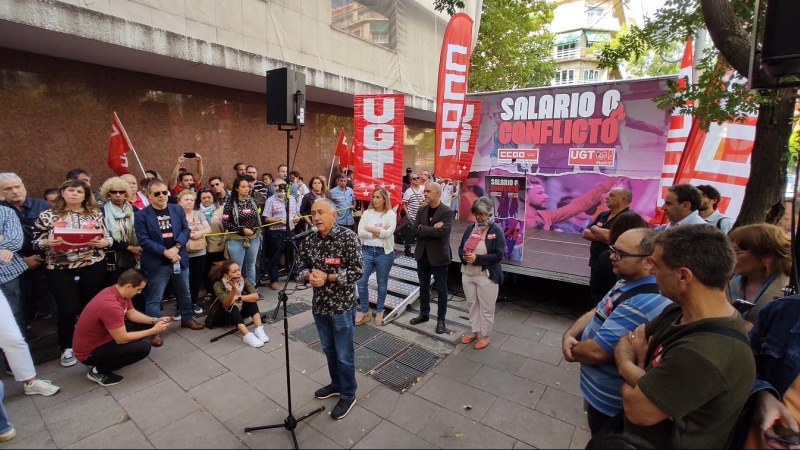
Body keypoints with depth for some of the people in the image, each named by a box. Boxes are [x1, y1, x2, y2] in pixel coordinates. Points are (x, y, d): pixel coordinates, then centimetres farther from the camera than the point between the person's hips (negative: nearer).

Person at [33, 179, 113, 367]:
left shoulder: (95, 214, 4)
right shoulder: (47, 216, 3)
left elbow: (108, 238, 5)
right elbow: (36, 242, 4)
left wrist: (103, 242, -17)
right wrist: (48, 242, -18)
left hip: (93, 267, 1)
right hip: (59, 269, -1)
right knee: (68, 309, -1)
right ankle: (67, 348, 21)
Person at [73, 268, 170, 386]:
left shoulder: (118, 291, -7)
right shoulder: (111, 306, -35)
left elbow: (132, 313, 10)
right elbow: (122, 339, -27)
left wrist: (154, 320, -4)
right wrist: (153, 330, -19)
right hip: (89, 352, -9)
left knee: (143, 325, 7)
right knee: (143, 348, -22)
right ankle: (99, 370, -2)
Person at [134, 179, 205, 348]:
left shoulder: (178, 209, 4)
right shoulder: (141, 215, -7)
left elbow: (186, 230, 1)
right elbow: (143, 240, -12)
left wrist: (176, 247, -15)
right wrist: (165, 252, -19)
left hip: (180, 259, 4)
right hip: (157, 263, -4)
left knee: (185, 293, 18)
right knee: (154, 299, 4)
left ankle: (187, 319, 37)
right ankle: (155, 331, 15)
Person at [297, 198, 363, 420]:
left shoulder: (348, 237, -17)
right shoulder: (308, 240, 0)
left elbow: (357, 271, -17)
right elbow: (301, 265, 8)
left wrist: (328, 277, -23)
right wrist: (308, 276, -15)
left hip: (342, 306, -5)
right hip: (319, 305, 6)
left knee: (344, 354, 9)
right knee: (328, 349, 23)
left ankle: (348, 395, 30)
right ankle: (336, 384, 45)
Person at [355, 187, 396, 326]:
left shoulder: (391, 214, -3)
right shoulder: (367, 213, 5)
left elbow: (387, 233, -17)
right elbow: (360, 232, -5)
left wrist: (370, 229, -8)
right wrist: (378, 232, -12)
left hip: (384, 252, -2)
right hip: (367, 251, 3)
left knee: (382, 284, 11)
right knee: (361, 281, 1)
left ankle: (379, 311, 29)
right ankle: (364, 311, 20)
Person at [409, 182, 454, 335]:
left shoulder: (447, 211, -13)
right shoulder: (421, 210, 5)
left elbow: (442, 231, -26)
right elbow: (415, 231, -5)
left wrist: (424, 228, -16)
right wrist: (432, 228, -17)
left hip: (439, 256, -5)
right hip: (422, 254, 6)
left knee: (441, 289, 8)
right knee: (424, 287, 18)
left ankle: (441, 320, 22)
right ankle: (424, 314, 35)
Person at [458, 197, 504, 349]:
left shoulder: (496, 230, -11)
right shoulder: (470, 228, 4)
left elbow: (499, 255, -15)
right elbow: (461, 247, 10)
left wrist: (477, 258, -23)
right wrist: (464, 256, -12)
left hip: (487, 276, -5)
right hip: (467, 274, 5)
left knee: (486, 308, 8)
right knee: (472, 304, 18)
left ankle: (486, 335, 27)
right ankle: (475, 331, 36)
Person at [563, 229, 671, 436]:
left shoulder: (641, 304, -35)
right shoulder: (627, 283, 0)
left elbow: (595, 351, -33)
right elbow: (596, 313, 7)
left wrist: (571, 350, -11)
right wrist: (570, 334, -11)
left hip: (608, 400, -9)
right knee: (599, 438, 30)